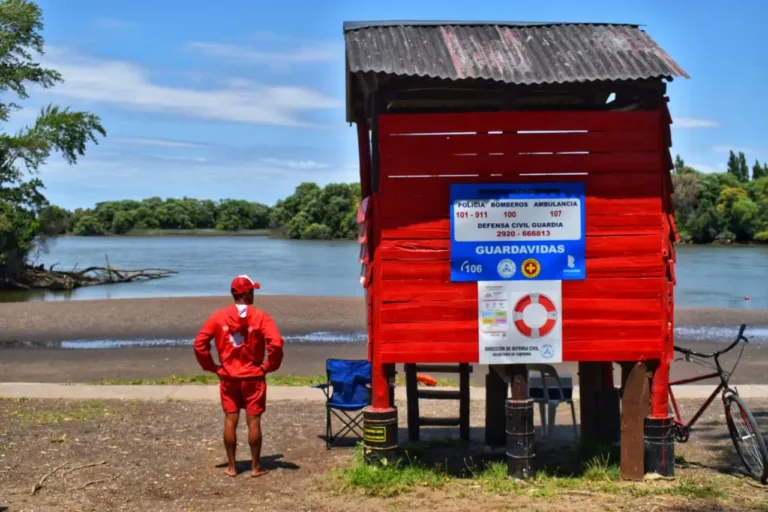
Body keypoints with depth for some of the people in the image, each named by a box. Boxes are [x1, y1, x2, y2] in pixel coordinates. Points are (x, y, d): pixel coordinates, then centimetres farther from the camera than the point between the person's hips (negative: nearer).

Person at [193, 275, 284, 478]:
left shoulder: (218, 316, -2)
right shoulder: (260, 317, -9)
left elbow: (199, 343, -6)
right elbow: (276, 343, -20)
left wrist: (211, 366, 4)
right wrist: (269, 366, -6)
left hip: (228, 377, 2)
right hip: (253, 377, -2)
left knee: (230, 421, 9)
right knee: (253, 421, 5)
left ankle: (231, 466, 15)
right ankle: (256, 466, 11)